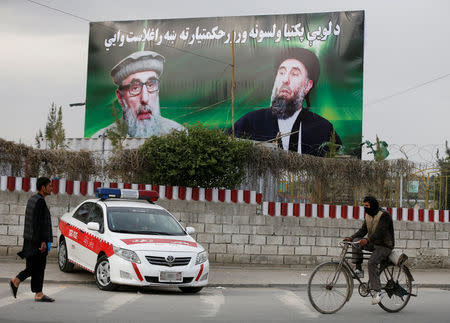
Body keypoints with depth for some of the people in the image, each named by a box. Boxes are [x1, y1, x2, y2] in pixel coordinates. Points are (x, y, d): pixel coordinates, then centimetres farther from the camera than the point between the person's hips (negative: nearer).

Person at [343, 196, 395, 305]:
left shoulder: (384, 215, -17)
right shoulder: (368, 215, 9)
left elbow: (380, 232, -29)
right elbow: (363, 230, 7)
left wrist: (367, 240, -43)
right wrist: (351, 238, -10)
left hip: (384, 246, -8)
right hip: (373, 243, 8)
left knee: (372, 263, -29)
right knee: (356, 241, -16)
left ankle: (376, 291, -23)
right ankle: (358, 269, -10)